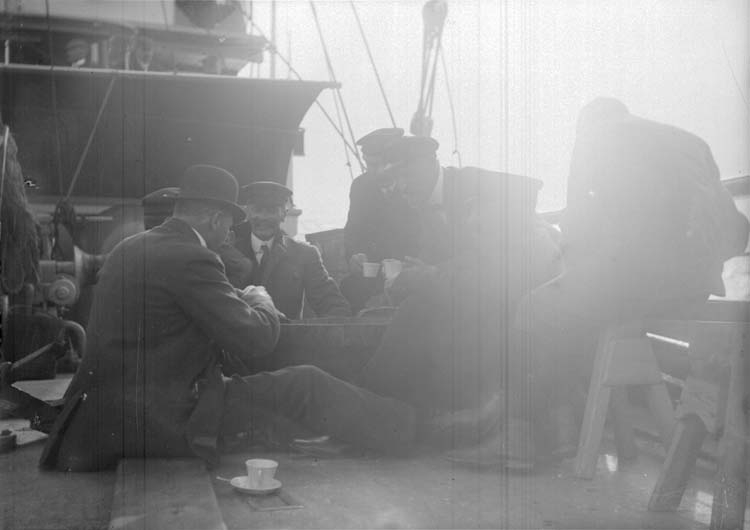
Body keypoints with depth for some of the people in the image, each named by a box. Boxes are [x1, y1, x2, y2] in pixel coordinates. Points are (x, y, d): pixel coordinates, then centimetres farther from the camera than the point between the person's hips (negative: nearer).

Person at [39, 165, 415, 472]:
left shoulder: (129, 248, 11)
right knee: (302, 386, -7)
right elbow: (257, 339, -17)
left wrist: (241, 302, 21)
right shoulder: (191, 257, -17)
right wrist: (261, 302, 5)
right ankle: (404, 430, 6)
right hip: (161, 421, -10)